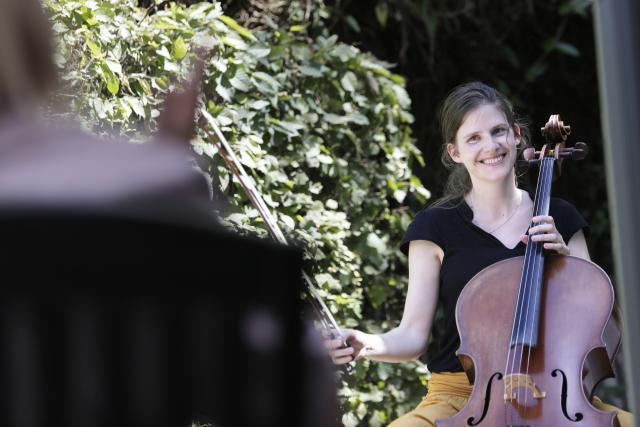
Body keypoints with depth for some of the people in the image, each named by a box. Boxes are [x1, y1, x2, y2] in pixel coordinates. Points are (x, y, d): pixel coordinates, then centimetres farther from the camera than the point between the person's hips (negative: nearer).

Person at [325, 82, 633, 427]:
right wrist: (366, 345, -19)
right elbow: (413, 334, 1)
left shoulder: (558, 218, 10)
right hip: (460, 394, -2)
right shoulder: (436, 227, 3)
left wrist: (564, 256, -6)